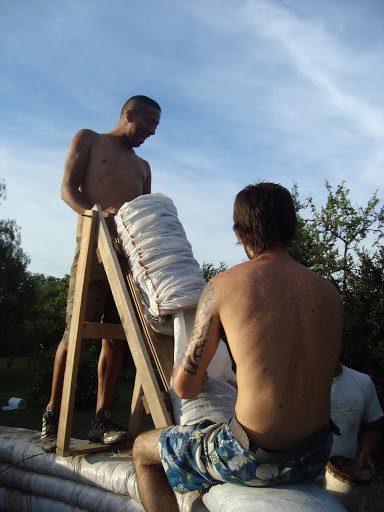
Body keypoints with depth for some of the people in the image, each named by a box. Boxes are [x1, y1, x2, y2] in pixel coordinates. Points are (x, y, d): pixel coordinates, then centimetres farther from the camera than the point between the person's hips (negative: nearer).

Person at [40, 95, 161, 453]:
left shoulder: (143, 166, 29)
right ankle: (52, 416, 4)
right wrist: (98, 212, -20)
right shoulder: (88, 140, 14)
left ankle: (102, 419, 5)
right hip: (94, 246, -5)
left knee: (115, 336, -1)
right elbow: (68, 189, 0)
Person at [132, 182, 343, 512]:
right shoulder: (329, 292, 1)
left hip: (255, 460, -5)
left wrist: (202, 381, 17)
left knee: (143, 451, 19)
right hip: (317, 457, 6)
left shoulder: (224, 285, -12)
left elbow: (184, 386, -8)